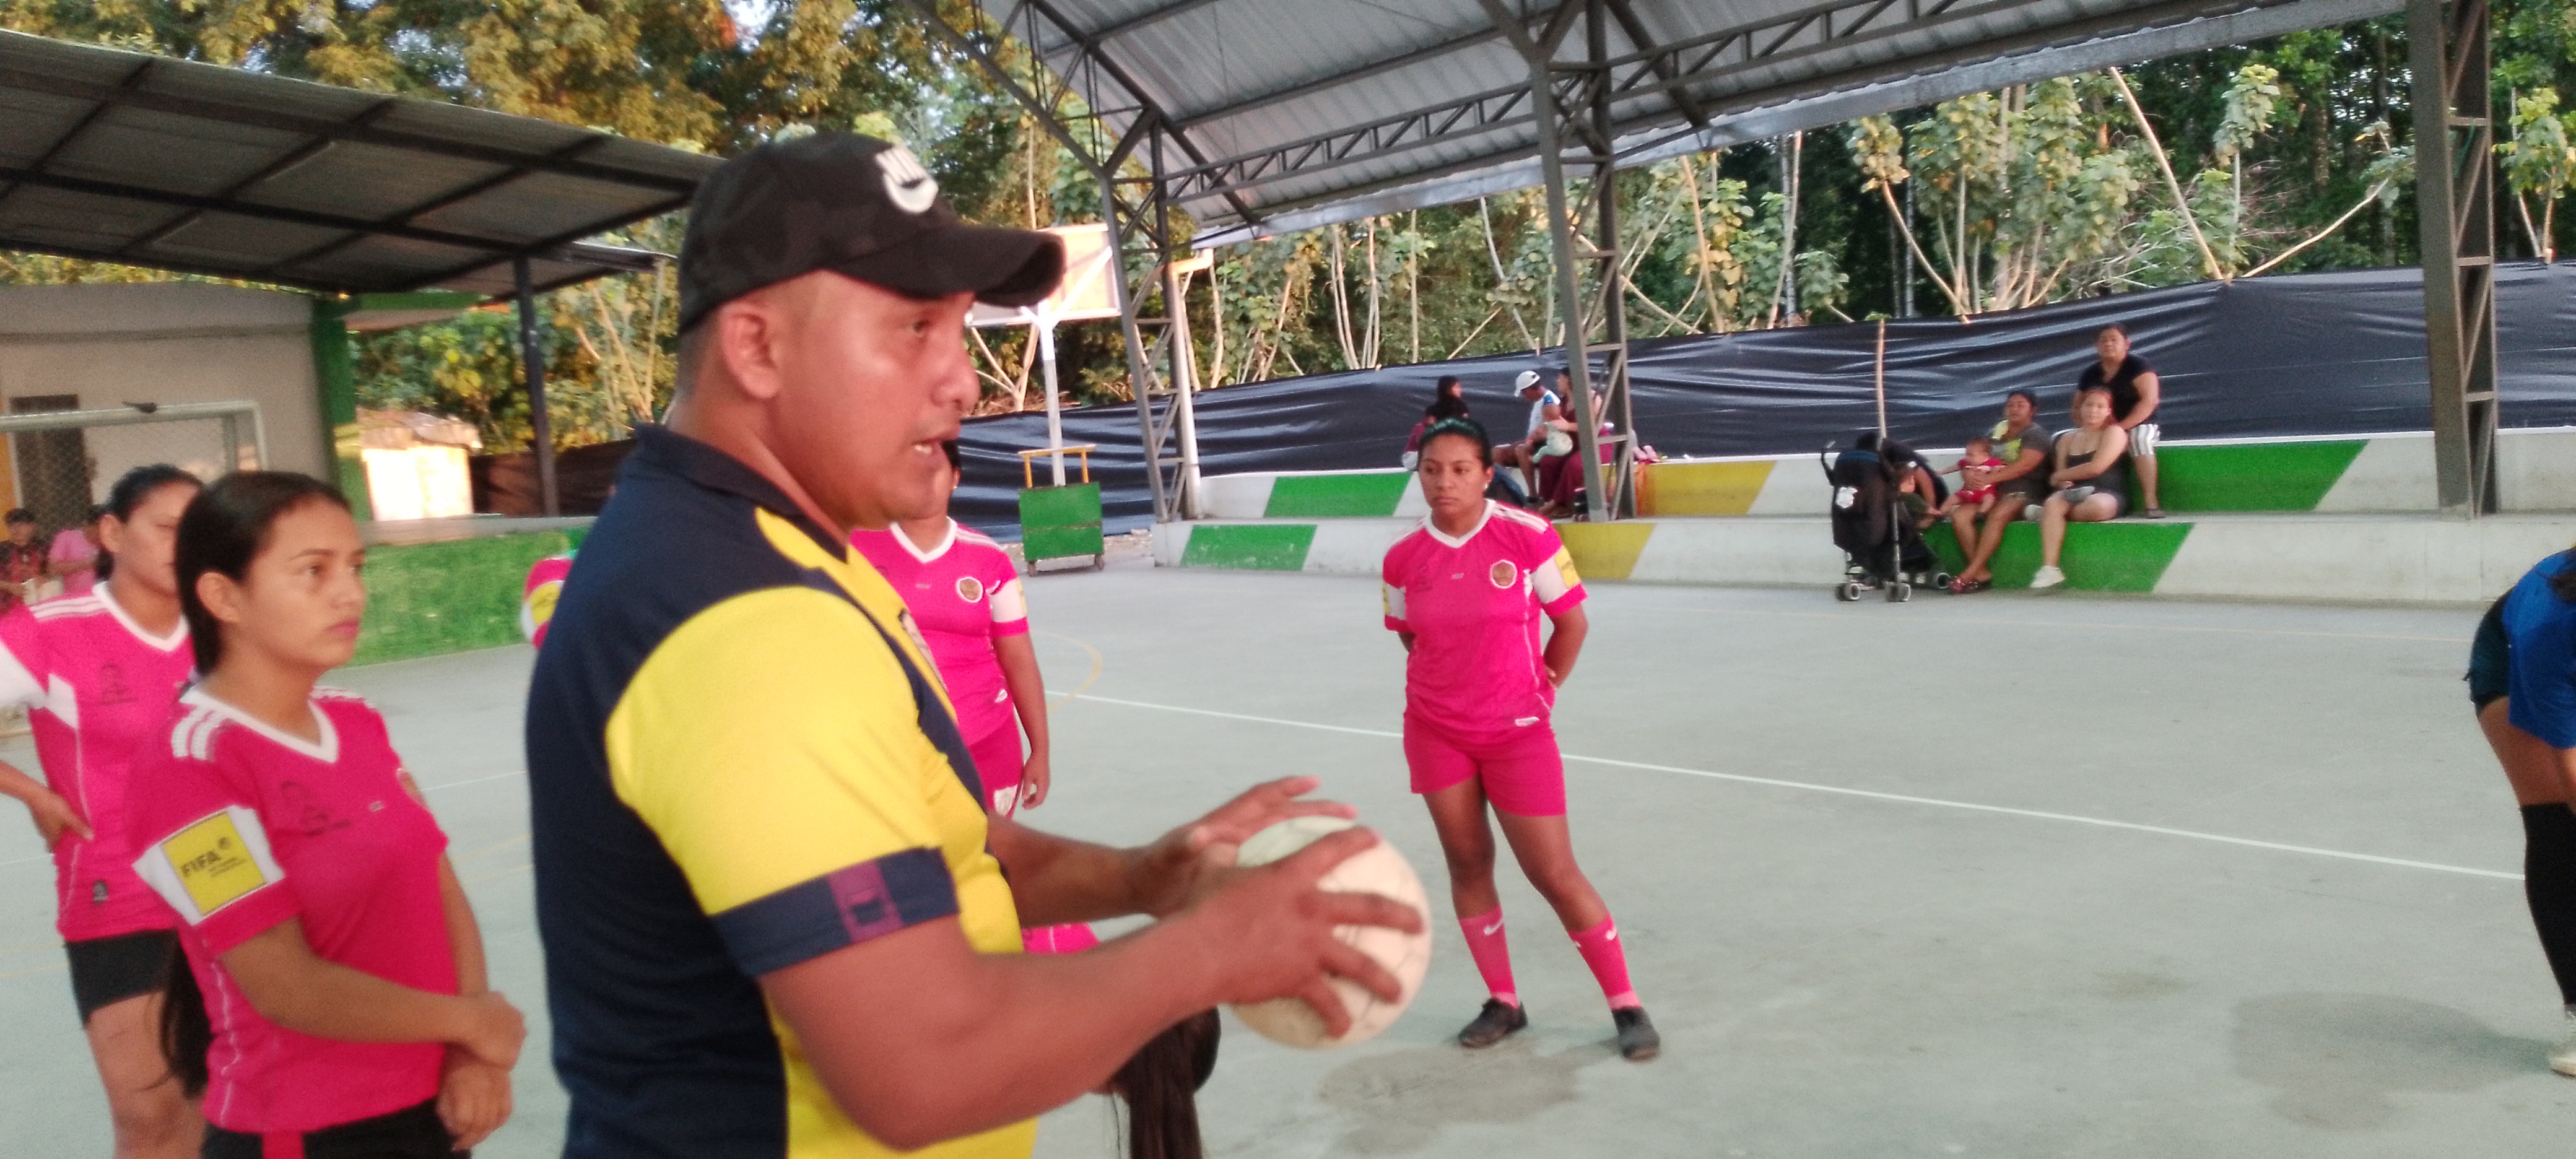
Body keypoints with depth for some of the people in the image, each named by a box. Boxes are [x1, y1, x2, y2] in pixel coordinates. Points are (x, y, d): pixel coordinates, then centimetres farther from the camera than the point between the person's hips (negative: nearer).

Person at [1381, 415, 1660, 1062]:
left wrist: (1540, 690, 2)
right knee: (1467, 863, 9)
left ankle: (1626, 1006, 13)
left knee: (1556, 874, -2)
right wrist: (1449, 686, 6)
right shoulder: (1404, 560, -3)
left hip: (1516, 731, -3)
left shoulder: (1528, 536, -12)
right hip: (1435, 731, 3)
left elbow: (1570, 623, -2)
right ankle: (1503, 1003, 25)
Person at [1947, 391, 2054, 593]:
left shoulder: (2036, 434, 1)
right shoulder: (1997, 433, 21)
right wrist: (1969, 475, -8)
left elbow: (2024, 465, -15)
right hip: (1994, 493, 6)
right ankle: (1982, 574, -23)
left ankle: (1970, 573, -37)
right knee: (1959, 516, -20)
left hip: (2024, 493, -6)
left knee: (1998, 515, -36)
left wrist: (1988, 478, -23)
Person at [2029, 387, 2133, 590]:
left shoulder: (2114, 432, 4)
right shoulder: (2068, 439, 21)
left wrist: (2059, 476, 1)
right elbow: (2059, 475, 15)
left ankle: (2045, 513, -14)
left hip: (2107, 495, -3)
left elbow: (2096, 467, -9)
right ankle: (2049, 569, -41)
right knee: (2052, 503, -33)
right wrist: (2063, 483, -10)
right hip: (2074, 493, 3)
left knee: (2098, 507, -41)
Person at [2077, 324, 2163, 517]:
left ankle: (2151, 503, -41)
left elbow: (2149, 401, -18)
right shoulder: (2090, 374, 9)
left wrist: (2120, 427, -27)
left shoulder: (2138, 365, -7)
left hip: (2138, 426, -5)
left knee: (2139, 437, -40)